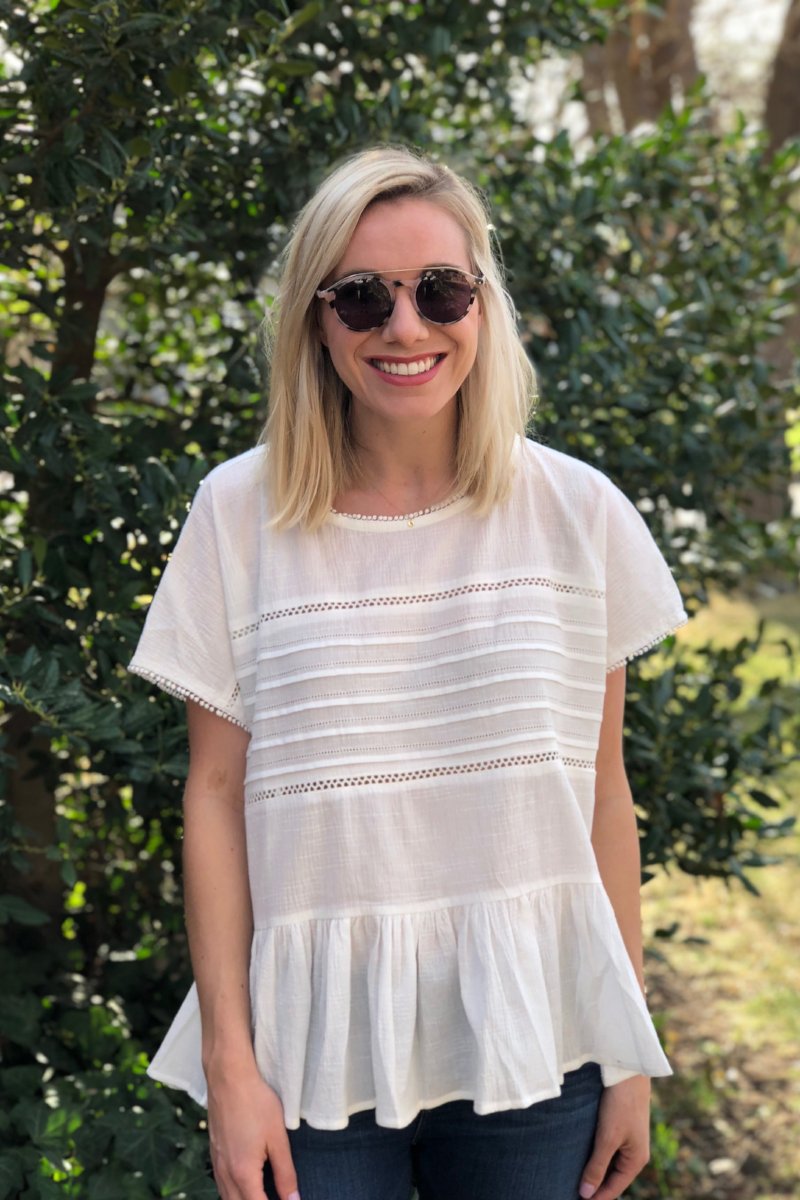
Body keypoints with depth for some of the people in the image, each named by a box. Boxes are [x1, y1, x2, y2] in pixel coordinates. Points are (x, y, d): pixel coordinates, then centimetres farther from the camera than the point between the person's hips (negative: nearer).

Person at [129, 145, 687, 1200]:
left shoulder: (576, 512, -1)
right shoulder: (241, 514, -3)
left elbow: (601, 785, 3)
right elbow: (216, 793, -1)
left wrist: (630, 1054, 4)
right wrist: (227, 1060, -4)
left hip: (531, 1037, 1)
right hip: (319, 1045, -1)